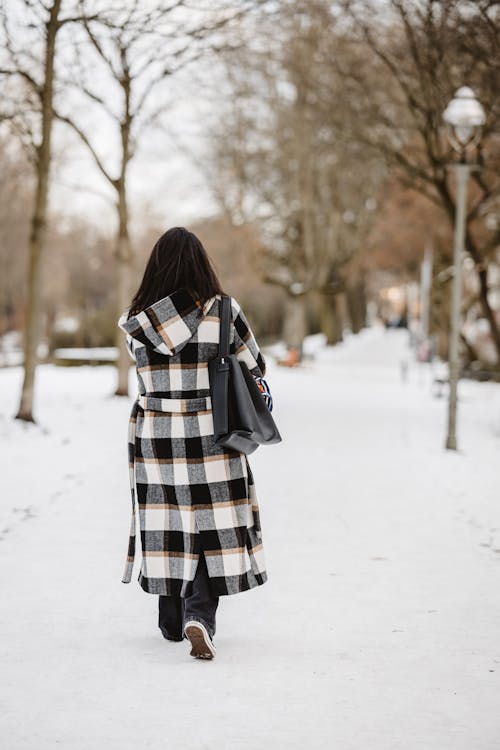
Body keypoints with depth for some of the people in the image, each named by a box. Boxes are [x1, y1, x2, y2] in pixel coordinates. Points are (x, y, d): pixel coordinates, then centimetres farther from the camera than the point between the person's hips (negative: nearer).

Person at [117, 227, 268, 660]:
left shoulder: (137, 321, -5)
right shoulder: (223, 313, -10)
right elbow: (255, 369, 1)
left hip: (153, 439, 2)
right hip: (211, 440, -2)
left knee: (165, 524, 14)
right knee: (212, 528, 6)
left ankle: (172, 621, 25)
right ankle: (199, 614, -13)